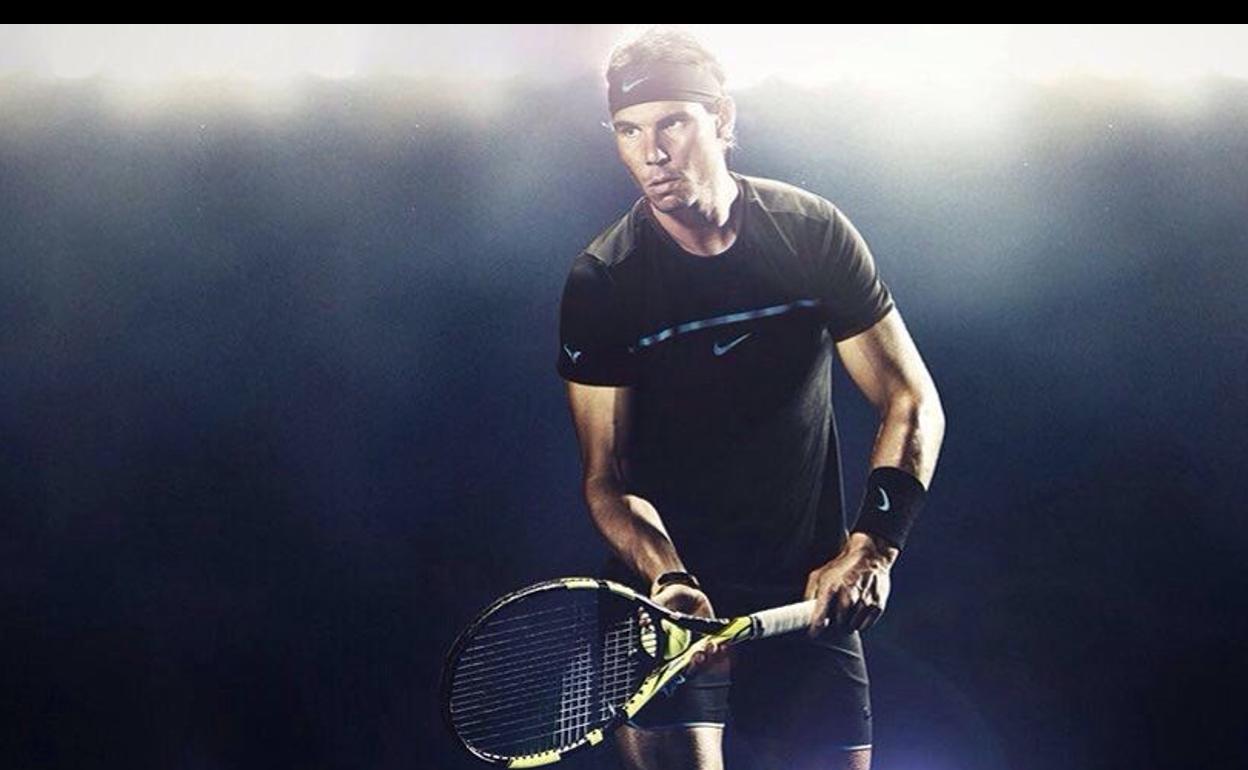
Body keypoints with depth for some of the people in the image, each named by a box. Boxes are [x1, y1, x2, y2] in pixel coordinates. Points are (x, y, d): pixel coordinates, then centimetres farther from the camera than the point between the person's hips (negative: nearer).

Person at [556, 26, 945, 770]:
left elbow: (913, 403, -4)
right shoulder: (601, 283, -9)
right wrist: (668, 580, -29)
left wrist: (873, 542, -19)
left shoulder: (814, 233, -5)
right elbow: (607, 477, -9)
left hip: (809, 590, 2)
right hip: (670, 585, -2)